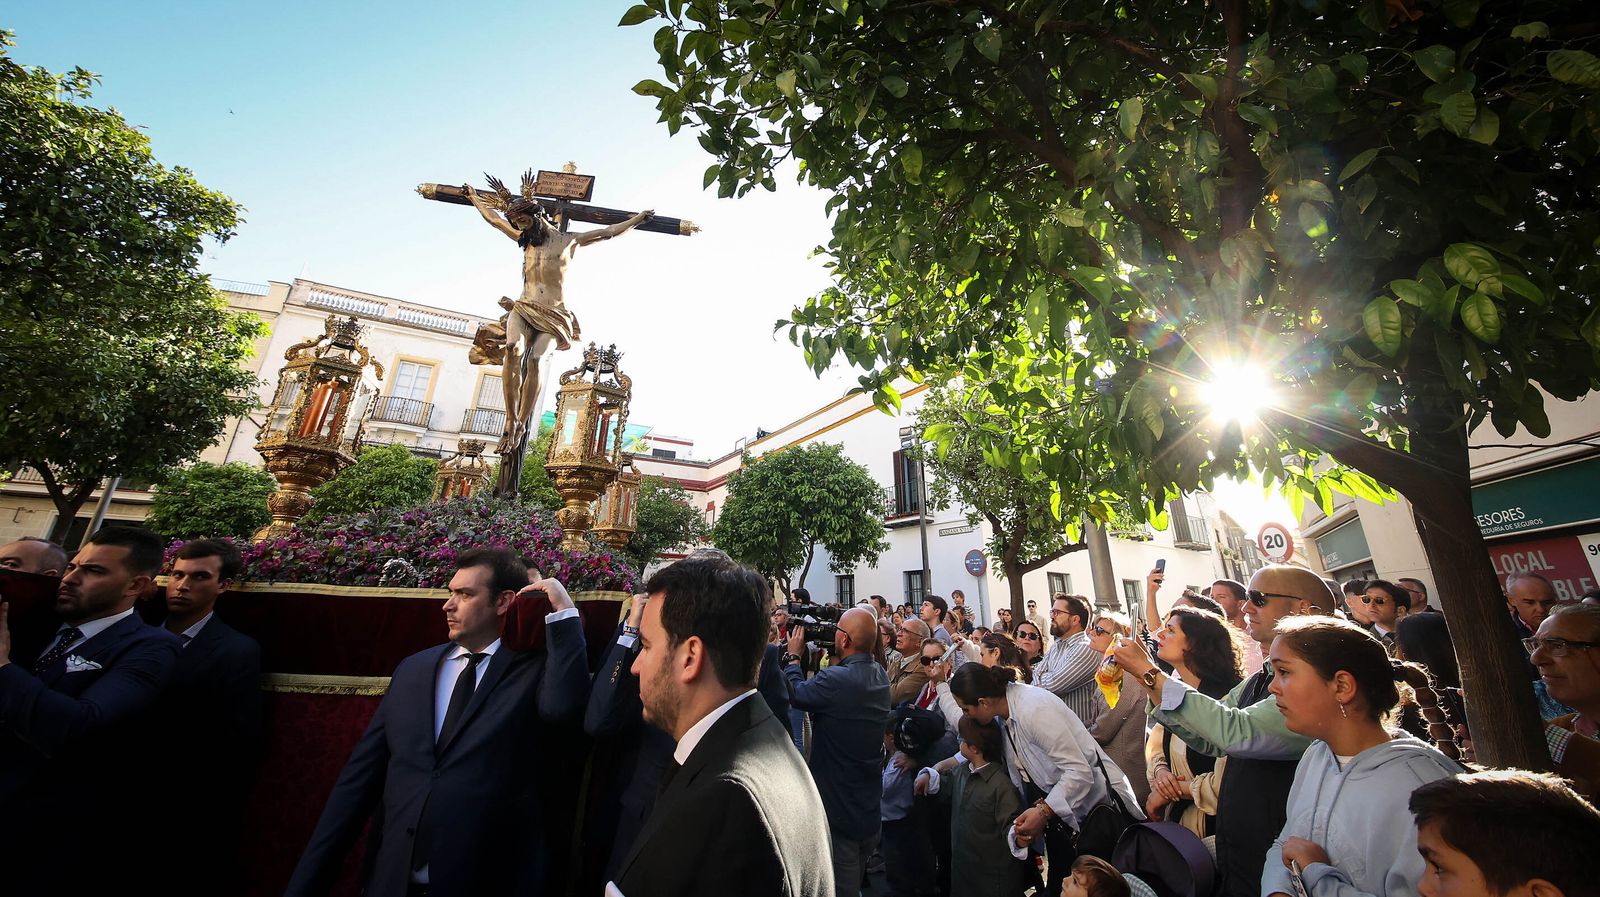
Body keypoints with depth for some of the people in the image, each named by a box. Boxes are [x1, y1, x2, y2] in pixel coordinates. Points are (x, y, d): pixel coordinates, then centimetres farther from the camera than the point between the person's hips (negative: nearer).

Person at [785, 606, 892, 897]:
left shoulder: (837, 679, -31)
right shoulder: (880, 676, -4)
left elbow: (796, 693, -16)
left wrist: (794, 655, -3)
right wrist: (834, 658, 4)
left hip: (838, 805, -8)